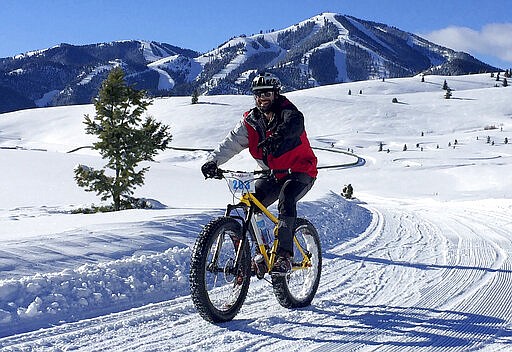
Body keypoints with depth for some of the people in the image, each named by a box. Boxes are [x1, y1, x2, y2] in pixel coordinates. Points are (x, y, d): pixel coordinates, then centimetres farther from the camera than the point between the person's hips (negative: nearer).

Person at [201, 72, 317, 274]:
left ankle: (284, 256, -33)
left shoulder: (286, 112, -14)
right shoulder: (250, 121, -2)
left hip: (301, 172, -5)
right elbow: (231, 142, -14)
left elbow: (295, 123, -40)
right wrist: (213, 160, -33)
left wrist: (278, 136, -62)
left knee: (286, 197, -33)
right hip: (273, 175, 5)